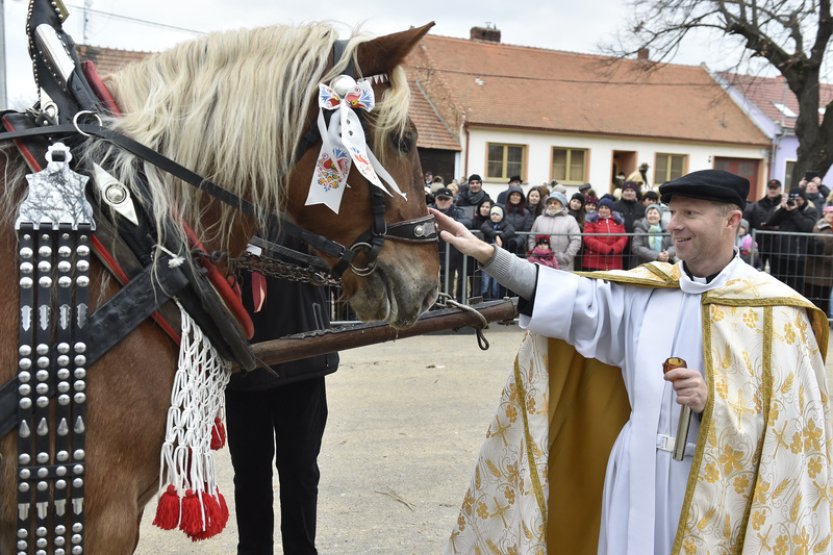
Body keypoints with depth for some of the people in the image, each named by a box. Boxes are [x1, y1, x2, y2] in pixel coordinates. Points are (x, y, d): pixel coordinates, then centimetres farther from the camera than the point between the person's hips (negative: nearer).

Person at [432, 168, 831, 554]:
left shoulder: (773, 308, -8)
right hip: (637, 477, 4)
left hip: (716, 491, -3)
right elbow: (580, 300, -9)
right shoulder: (645, 288, 3)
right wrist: (488, 256, -18)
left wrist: (716, 401, -27)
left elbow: (796, 416, -11)